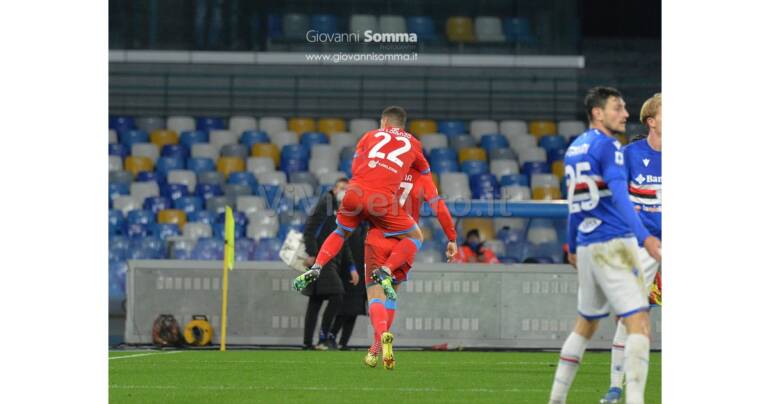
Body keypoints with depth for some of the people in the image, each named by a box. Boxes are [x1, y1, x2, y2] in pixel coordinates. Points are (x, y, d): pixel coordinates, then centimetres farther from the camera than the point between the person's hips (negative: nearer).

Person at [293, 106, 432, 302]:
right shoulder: (413, 143, 23)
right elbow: (425, 171, 37)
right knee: (415, 237, 14)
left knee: (341, 233, 29)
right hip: (383, 199, -3)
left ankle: (317, 267, 9)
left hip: (355, 191, 3)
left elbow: (355, 166, 19)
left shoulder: (371, 135, 23)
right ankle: (385, 272, -7)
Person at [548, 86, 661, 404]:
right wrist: (644, 237, -32)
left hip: (586, 246, 9)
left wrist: (573, 247, 36)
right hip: (613, 245, -9)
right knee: (639, 324, -14)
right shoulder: (607, 146, -9)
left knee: (586, 325, 21)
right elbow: (619, 196, -23)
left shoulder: (574, 148, 16)